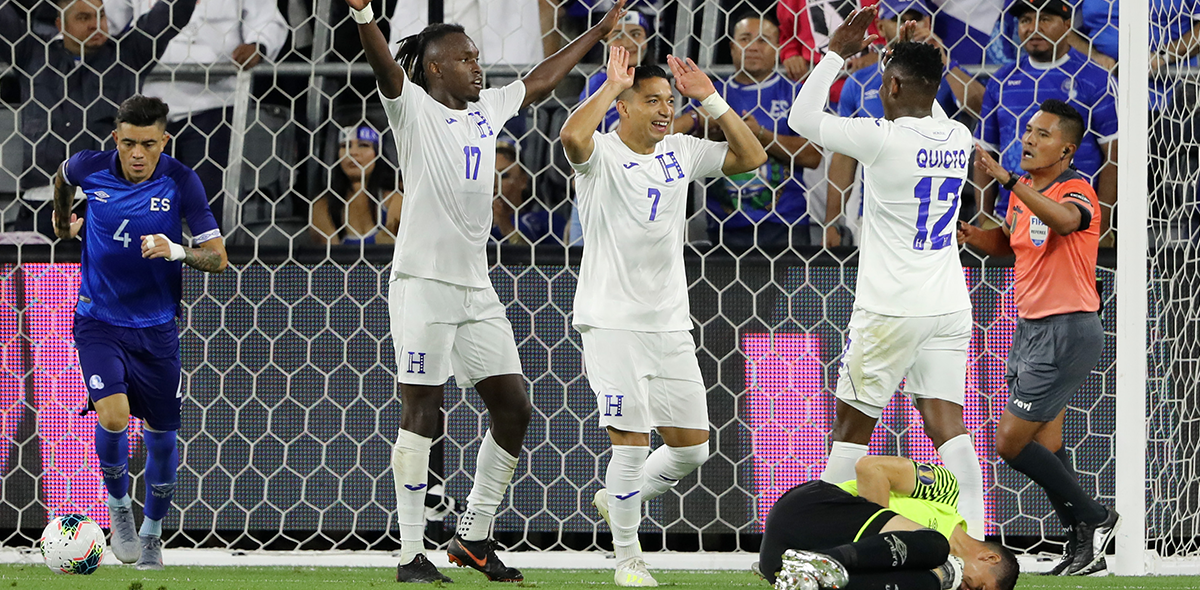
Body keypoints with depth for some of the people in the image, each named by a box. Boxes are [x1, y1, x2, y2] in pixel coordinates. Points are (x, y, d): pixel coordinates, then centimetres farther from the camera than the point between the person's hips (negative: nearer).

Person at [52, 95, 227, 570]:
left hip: (156, 327, 1)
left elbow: (218, 257, -12)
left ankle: (151, 532, 31)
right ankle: (118, 504, 6)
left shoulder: (181, 182, -13)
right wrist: (63, 221, 28)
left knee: (161, 437, 7)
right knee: (113, 415, -22)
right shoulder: (90, 168, -10)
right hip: (98, 321, -1)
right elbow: (62, 177, 16)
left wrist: (177, 252, -31)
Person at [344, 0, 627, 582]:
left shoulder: (487, 109, 16)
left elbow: (540, 80, 30)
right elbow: (384, 65, -22)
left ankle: (473, 535, 18)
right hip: (423, 280, -7)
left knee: (512, 406, 5)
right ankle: (411, 553, -4)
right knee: (421, 412, -6)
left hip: (476, 287, 7)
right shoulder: (413, 109, -4)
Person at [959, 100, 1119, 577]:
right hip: (1031, 329, 9)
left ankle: (1094, 519, 4)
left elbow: (1064, 219, -40)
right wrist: (973, 236, 6)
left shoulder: (1077, 192, -15)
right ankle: (1084, 546, 16)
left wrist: (1007, 180, -48)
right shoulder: (1024, 193, 10)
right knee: (1045, 445, 10)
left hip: (1068, 331, -9)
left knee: (1011, 442, -9)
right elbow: (1008, 242, 28)